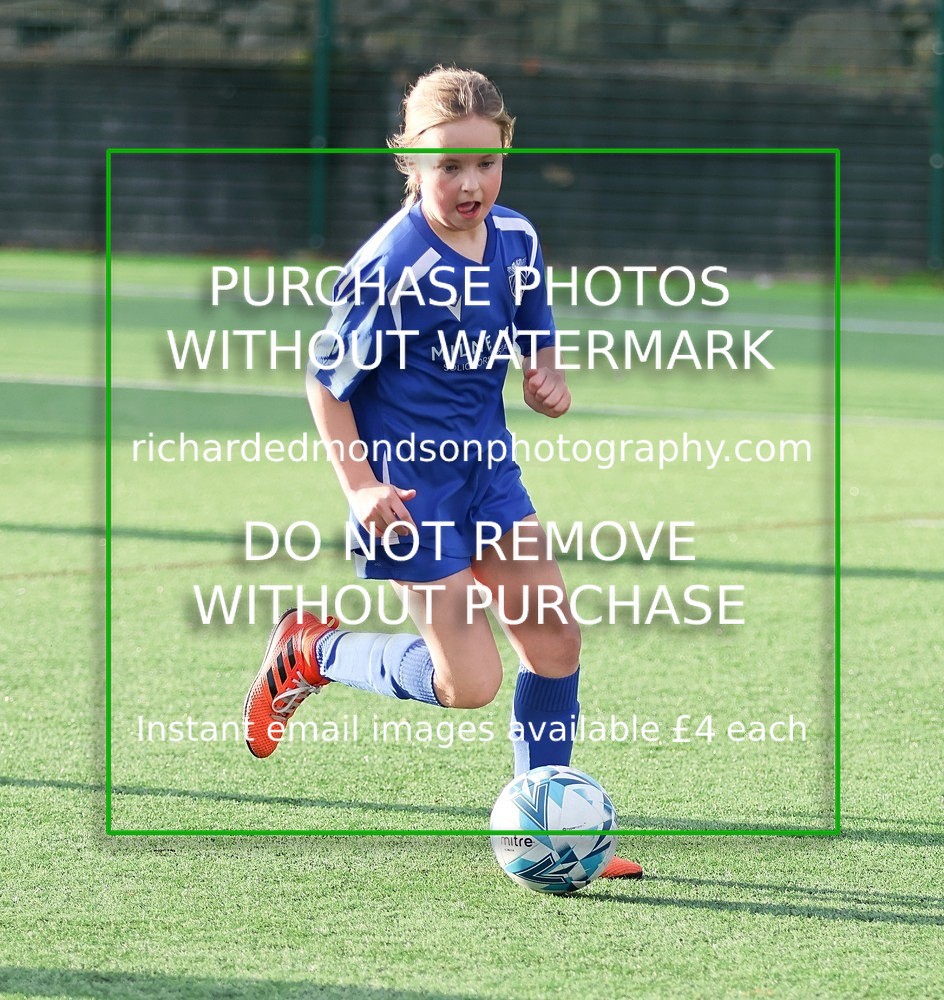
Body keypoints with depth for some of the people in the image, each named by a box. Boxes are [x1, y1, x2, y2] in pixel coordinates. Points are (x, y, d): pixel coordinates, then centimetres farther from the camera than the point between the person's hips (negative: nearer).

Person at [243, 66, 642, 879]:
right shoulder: (392, 267, -20)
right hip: (412, 482, -7)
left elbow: (535, 333, 17)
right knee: (470, 682, -10)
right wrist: (359, 486, -19)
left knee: (556, 636, 2)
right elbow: (328, 382, -11)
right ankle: (311, 651, 14)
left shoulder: (515, 239, 0)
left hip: (487, 464, 7)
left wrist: (547, 376, -6)